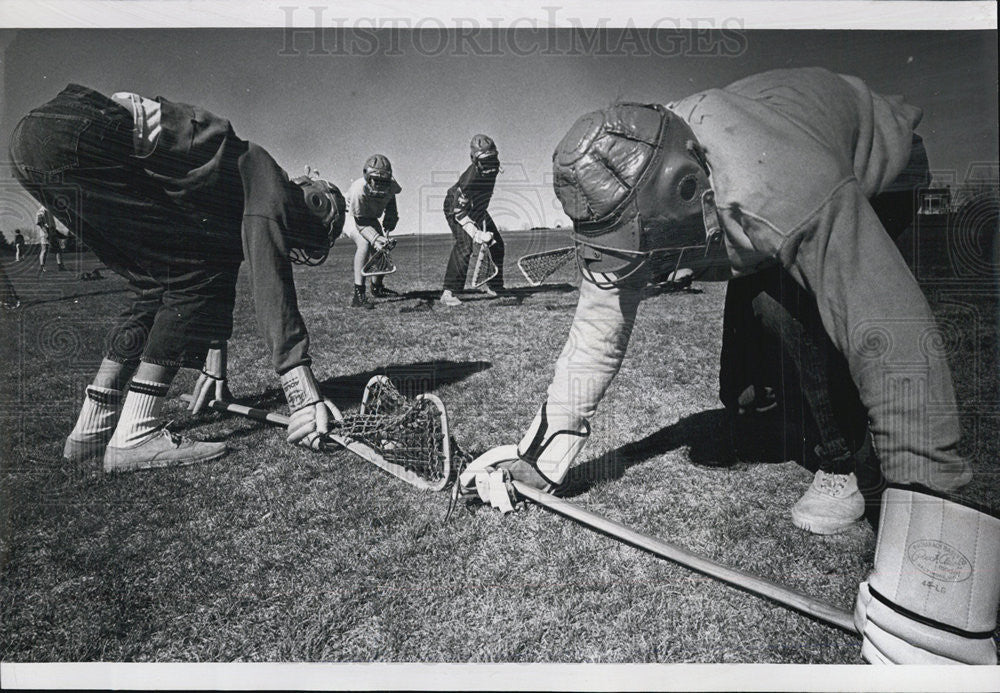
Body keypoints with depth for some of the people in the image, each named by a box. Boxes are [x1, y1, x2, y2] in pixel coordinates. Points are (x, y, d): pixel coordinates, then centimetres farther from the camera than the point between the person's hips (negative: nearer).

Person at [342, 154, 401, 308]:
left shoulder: (390, 185, -24)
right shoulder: (359, 190, -39)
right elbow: (361, 222, -33)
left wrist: (390, 217, -6)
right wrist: (375, 238, -44)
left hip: (371, 217, 6)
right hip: (353, 217, -6)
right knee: (364, 244, -30)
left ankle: (377, 287, 31)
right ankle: (358, 295, -31)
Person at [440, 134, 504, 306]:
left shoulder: (492, 168, -14)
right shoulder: (469, 179, -36)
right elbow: (459, 213, -35)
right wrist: (476, 233, -44)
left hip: (476, 208, 8)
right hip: (455, 207, -8)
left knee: (497, 244, 2)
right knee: (464, 245, -27)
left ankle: (492, 286, 17)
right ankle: (448, 293, -26)